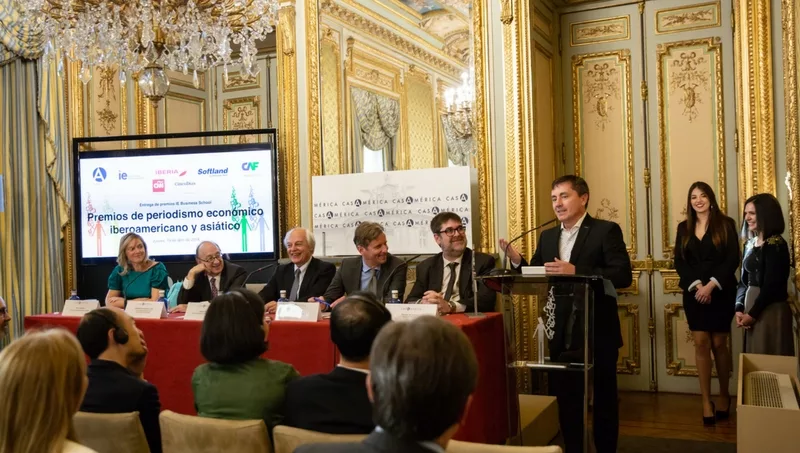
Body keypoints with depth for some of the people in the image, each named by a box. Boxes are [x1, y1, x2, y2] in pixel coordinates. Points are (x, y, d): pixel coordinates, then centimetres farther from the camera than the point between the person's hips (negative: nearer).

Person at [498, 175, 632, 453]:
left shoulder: (606, 230, -6)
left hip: (598, 332, -4)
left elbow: (623, 276, -17)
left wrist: (575, 271, -25)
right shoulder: (547, 236, 10)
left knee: (604, 398, 10)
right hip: (561, 335, 5)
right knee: (565, 398, 13)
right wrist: (516, 260, -12)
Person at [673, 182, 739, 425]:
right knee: (701, 344, -1)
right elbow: (679, 262, 2)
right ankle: (706, 401, 5)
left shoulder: (725, 224, 0)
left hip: (721, 292, -2)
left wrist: (711, 285, -17)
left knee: (719, 344, 5)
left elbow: (733, 259, -8)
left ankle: (724, 395, 24)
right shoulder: (684, 228, 8)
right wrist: (696, 285, -13)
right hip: (694, 293, 2)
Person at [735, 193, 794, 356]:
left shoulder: (776, 245, -12)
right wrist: (739, 308, -1)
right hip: (752, 307, 8)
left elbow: (771, 285, -17)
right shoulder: (750, 244, 12)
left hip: (771, 310, -8)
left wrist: (752, 314, -12)